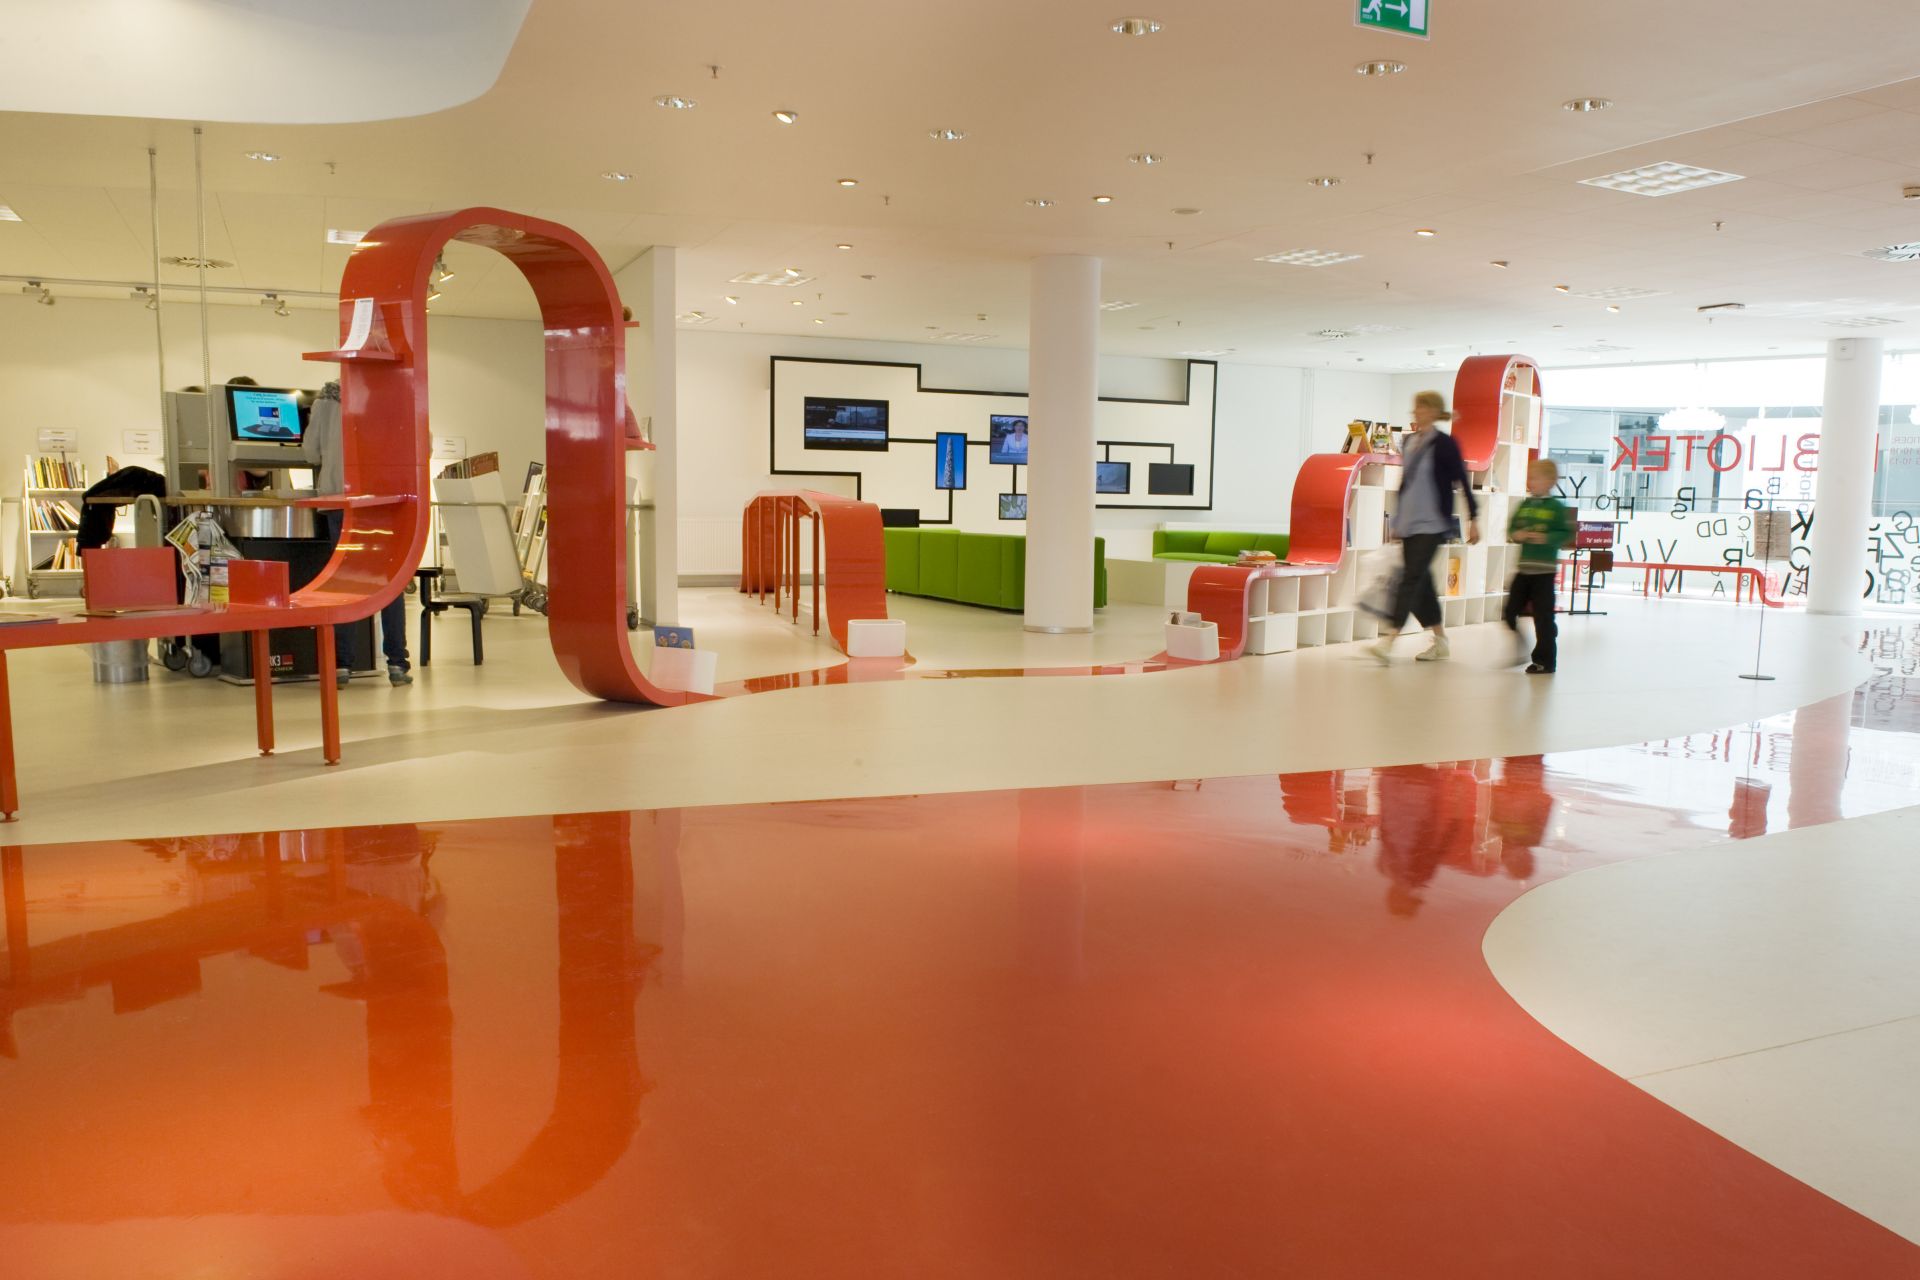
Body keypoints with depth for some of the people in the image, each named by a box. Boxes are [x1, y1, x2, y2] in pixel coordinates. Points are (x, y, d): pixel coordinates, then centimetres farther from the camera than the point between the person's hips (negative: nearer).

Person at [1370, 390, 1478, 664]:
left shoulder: (1444, 444, -7)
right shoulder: (1409, 441, 12)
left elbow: (1462, 482, -4)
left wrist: (1473, 518, -4)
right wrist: (1397, 520, 21)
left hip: (1432, 523, -7)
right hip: (1408, 523, 7)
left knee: (1412, 577, -14)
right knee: (1420, 581, 8)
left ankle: (1388, 640, -20)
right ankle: (1441, 641, 20)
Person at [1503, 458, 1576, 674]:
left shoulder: (1557, 507, -7)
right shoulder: (1524, 505, 9)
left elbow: (1567, 534, -11)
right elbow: (1512, 528, 11)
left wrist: (1545, 537, -23)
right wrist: (1517, 535, -10)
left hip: (1544, 569, -6)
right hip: (1523, 567, 6)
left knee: (1543, 616, -1)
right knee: (1511, 611, 5)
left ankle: (1545, 660, 8)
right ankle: (1519, 650, 22)